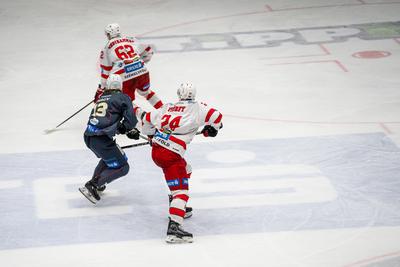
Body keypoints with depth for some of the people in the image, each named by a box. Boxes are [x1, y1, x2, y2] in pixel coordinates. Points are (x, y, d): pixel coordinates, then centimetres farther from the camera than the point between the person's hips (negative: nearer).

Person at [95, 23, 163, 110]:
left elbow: (105, 70, 11)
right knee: (145, 92, 30)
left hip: (125, 76, -4)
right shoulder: (131, 40, 18)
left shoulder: (107, 48, 12)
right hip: (142, 71, 4)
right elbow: (148, 51, 24)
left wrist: (101, 88, 18)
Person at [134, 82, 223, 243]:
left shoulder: (167, 108, 16)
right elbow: (216, 117, -8)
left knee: (185, 171, 32)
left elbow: (147, 120, 23)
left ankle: (179, 206, 39)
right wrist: (211, 129, 13)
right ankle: (174, 227, -28)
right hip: (170, 155, -8)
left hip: (156, 150, 8)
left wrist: (151, 135, 42)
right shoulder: (196, 108, -1)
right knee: (181, 191, -12)